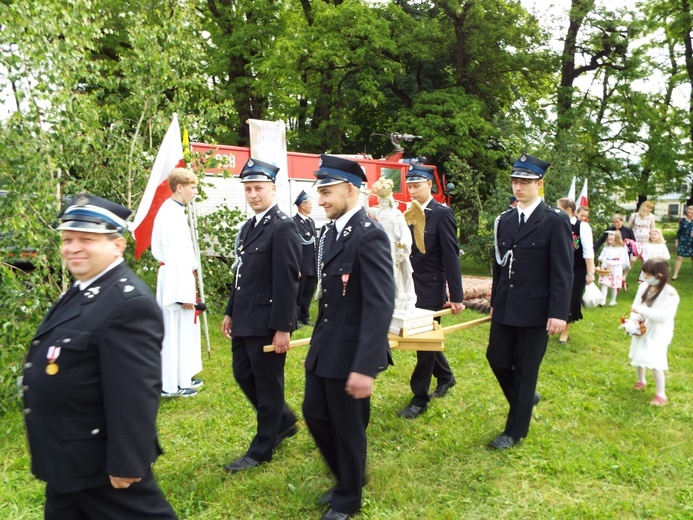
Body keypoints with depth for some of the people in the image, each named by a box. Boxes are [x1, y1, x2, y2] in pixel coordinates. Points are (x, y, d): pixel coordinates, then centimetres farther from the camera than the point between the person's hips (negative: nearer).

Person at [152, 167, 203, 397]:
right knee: (174, 331, -1)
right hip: (176, 280, -10)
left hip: (180, 277, 10)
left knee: (185, 329, 17)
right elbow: (174, 256, -22)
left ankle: (183, 377, 29)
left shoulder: (175, 211, 12)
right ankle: (171, 384, 9)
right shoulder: (172, 213, -18)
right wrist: (185, 291, -21)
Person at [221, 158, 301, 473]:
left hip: (268, 323, -9)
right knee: (243, 375, 18)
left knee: (267, 384, 5)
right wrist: (231, 312, 17)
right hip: (245, 321, 9)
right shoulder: (248, 227, 13)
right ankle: (284, 422, 38)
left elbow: (287, 282, -19)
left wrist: (282, 328, -21)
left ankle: (262, 450, 22)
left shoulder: (283, 228, -15)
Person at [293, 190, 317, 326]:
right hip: (301, 266, -8)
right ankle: (296, 318, 14)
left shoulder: (311, 221, 14)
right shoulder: (294, 222, -13)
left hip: (312, 265, 8)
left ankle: (305, 316, 24)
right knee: (298, 293, 3)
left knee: (309, 292, 13)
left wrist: (317, 262, 14)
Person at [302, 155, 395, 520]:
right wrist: (319, 338, 16)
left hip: (350, 352, -8)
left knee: (347, 427, 9)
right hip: (324, 346, 9)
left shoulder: (369, 235, -20)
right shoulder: (331, 232, 8)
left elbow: (381, 305, -25)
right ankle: (347, 476, 42)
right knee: (315, 414, 19)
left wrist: (365, 367, -28)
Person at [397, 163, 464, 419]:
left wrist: (456, 296, -17)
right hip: (412, 288, 7)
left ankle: (419, 398, 10)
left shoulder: (442, 213, -11)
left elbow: (451, 256, -15)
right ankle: (446, 377, 39)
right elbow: (409, 252, 11)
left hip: (431, 289, -7)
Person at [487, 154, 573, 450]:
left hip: (535, 310, -5)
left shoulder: (556, 221, -9)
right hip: (505, 308, 6)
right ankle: (526, 398, 38)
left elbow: (563, 272, -12)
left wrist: (559, 313, -18)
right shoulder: (504, 220, 8)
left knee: (525, 369, 5)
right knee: (497, 358, 10)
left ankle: (515, 431, 20)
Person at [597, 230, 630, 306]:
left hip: (615, 271, -2)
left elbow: (622, 260, -11)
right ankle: (602, 300, -10)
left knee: (614, 286, 7)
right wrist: (605, 260, -14)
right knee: (604, 284, -8)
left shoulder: (621, 249, -6)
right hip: (605, 270, 2)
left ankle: (613, 301, 23)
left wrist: (612, 263, -21)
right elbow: (600, 257, 8)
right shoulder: (606, 248, 4)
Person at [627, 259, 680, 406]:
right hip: (642, 328, 7)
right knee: (638, 356, 21)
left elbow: (664, 316, -28)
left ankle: (661, 395, -1)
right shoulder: (644, 286, -6)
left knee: (655, 362, -13)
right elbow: (636, 305, -4)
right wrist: (636, 317, -23)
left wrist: (642, 310, -32)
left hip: (658, 333, -7)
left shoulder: (670, 293, -22)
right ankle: (641, 381, 47)